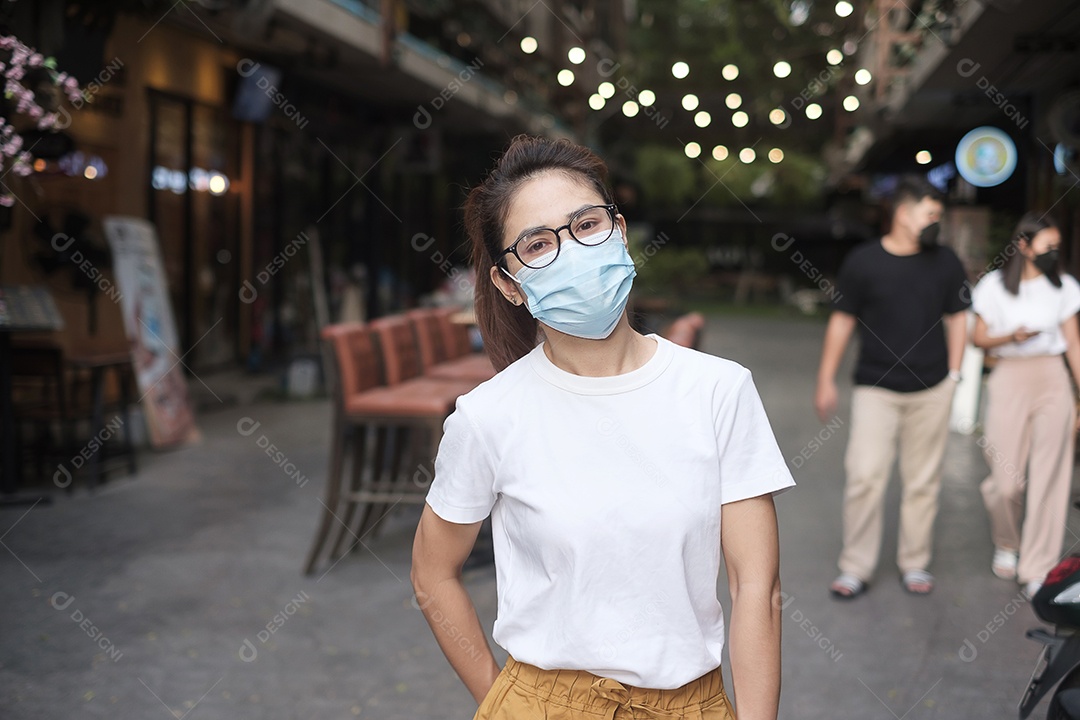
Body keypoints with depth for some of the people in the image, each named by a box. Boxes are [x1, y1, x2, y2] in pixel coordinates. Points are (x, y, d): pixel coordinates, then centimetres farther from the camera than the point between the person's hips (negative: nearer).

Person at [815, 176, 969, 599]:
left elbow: (957, 318, 13)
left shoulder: (946, 263, 4)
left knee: (922, 481, 7)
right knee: (865, 476, -9)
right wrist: (826, 381, 3)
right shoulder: (863, 262, -4)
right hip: (876, 388, -2)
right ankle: (855, 569, 3)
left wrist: (953, 373, 7)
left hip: (931, 390, 2)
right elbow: (842, 320, 2)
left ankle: (915, 564, 21)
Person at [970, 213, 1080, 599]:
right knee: (1007, 482, -4)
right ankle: (1006, 545, 27)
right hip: (1009, 379, -1)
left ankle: (1037, 570, 8)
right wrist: (1012, 337, -15)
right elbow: (979, 338, 5)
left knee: (1048, 479, -1)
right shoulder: (995, 285, 1)